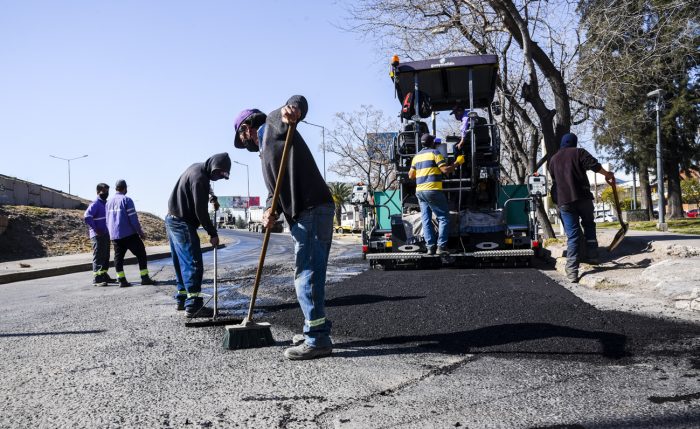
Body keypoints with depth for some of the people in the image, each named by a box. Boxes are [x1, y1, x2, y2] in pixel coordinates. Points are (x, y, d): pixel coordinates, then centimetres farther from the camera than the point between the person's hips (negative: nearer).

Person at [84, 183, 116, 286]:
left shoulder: (105, 203, 14)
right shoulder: (95, 204, -12)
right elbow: (87, 217, -23)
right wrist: (96, 229, -20)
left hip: (105, 234, 9)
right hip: (98, 235, -9)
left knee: (105, 257, 15)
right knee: (98, 257, -7)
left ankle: (104, 276, 25)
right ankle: (97, 279, -5)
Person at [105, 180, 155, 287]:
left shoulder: (109, 202, 12)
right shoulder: (126, 200, -9)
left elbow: (107, 220, 17)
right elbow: (133, 219, -13)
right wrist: (140, 232, -5)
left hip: (114, 235, 6)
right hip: (129, 234, -6)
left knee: (118, 257, 10)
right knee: (141, 254, 1)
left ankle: (122, 280, 5)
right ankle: (145, 278, -3)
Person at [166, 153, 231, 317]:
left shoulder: (196, 168, 10)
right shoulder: (199, 177, -21)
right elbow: (200, 211, -22)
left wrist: (210, 195, 16)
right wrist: (212, 233, -14)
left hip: (172, 220, 10)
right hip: (183, 224, -10)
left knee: (182, 263, 15)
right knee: (193, 265, -10)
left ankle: (182, 299, 23)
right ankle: (193, 306, -11)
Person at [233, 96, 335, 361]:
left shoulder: (274, 125, 6)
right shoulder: (266, 150, 29)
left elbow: (299, 101, -9)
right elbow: (276, 190, 18)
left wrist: (292, 109, -33)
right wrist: (271, 211, -3)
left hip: (312, 211, -10)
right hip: (305, 215, 10)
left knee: (306, 276, -10)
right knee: (310, 275, 15)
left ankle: (318, 340, -7)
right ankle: (317, 331, 25)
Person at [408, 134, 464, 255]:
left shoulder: (417, 156, 15)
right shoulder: (435, 153, -3)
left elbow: (411, 175, 16)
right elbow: (445, 170, -11)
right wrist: (457, 163, 1)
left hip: (420, 191, 7)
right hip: (433, 190, -7)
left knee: (426, 220, 6)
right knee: (444, 218, -1)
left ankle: (430, 246, 2)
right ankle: (441, 246, -9)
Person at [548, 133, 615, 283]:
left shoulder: (553, 160, 17)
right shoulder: (578, 152, 5)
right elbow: (594, 165, -9)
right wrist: (607, 174, 2)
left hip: (564, 201, 2)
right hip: (583, 197, -2)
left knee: (572, 234, -1)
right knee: (589, 225, 22)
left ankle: (572, 271, -10)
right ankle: (593, 256, 17)